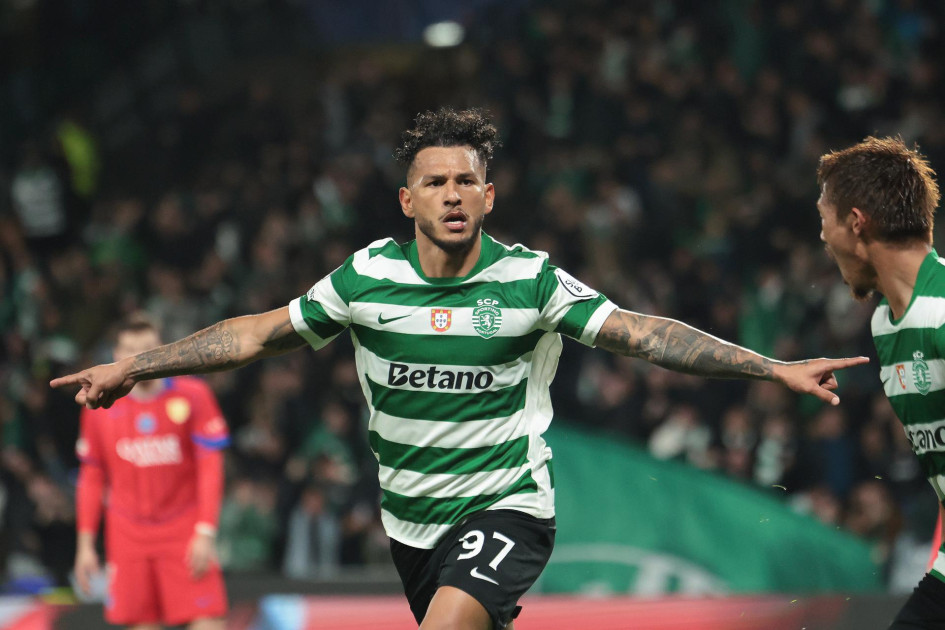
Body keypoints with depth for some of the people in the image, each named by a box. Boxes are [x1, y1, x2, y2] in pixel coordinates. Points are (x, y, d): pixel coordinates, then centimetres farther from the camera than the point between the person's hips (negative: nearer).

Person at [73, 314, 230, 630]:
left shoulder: (192, 395, -2)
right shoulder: (100, 409, 3)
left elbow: (211, 468, -3)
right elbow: (91, 479, 10)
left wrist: (206, 533, -11)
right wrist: (85, 545, 7)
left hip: (185, 531, -2)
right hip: (129, 537, 2)